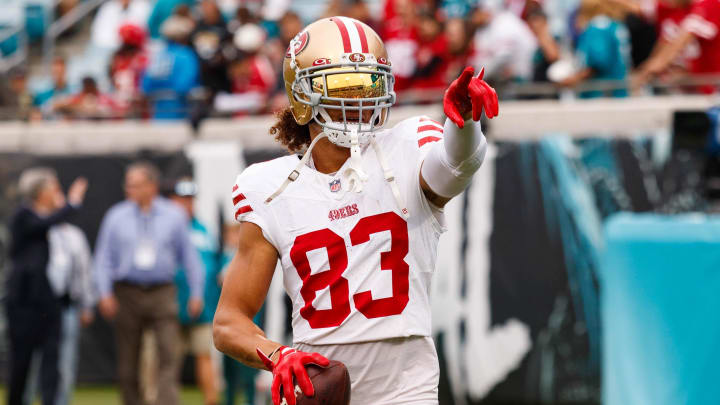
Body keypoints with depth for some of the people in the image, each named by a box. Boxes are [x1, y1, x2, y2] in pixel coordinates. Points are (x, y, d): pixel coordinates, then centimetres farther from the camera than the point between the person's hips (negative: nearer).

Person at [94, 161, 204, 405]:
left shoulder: (174, 216, 4)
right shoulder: (116, 217, 5)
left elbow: (189, 256, 8)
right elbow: (104, 258, 6)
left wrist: (196, 294, 4)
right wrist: (105, 293, -5)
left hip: (162, 294, -1)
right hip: (127, 293, 1)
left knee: (169, 355, -14)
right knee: (127, 362, 4)